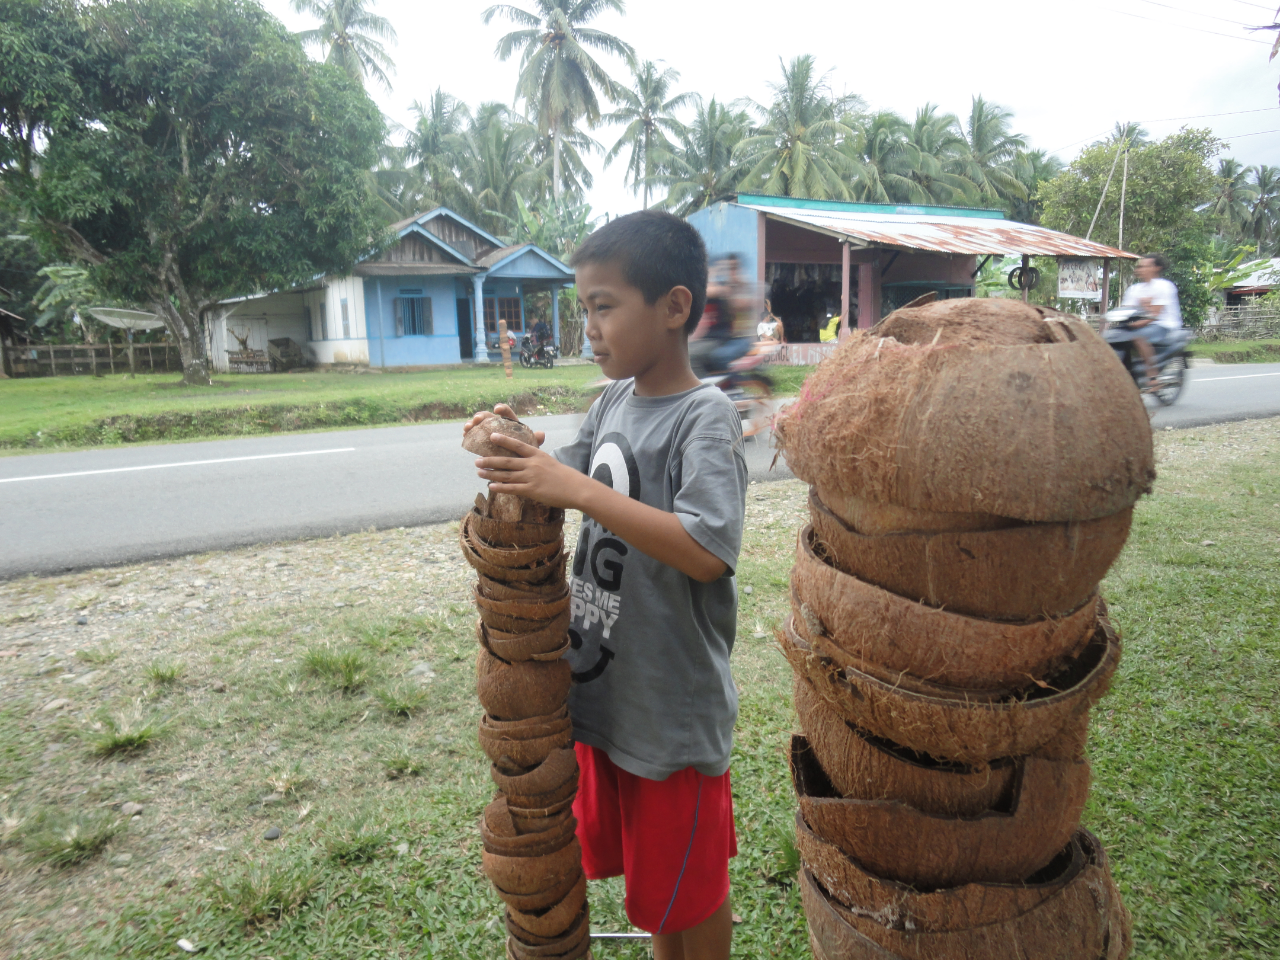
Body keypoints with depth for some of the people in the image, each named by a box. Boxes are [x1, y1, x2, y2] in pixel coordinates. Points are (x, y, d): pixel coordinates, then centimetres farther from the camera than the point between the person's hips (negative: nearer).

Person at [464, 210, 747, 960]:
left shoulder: (706, 418, -19)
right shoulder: (614, 401, 3)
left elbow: (706, 552, -31)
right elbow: (576, 488, 11)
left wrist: (578, 489, -32)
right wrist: (520, 453, -8)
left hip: (675, 706, -7)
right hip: (603, 688, 7)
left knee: (690, 884, 15)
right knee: (644, 866, 26)